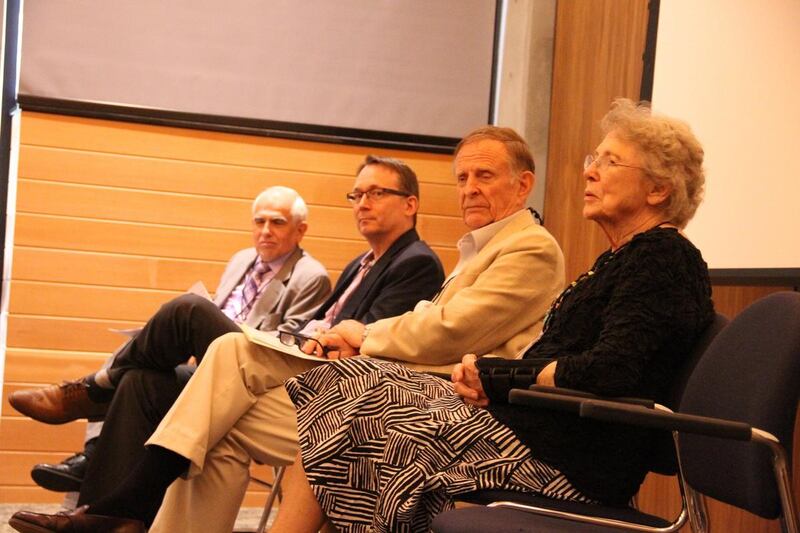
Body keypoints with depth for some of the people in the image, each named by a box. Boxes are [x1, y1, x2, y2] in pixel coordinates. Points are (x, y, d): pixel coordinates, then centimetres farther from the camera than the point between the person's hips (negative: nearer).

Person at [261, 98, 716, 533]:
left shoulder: (662, 256, -11)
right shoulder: (624, 258, 20)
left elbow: (607, 374, -22)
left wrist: (496, 377, -10)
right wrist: (485, 376, -4)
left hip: (567, 461, -9)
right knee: (351, 383, 0)